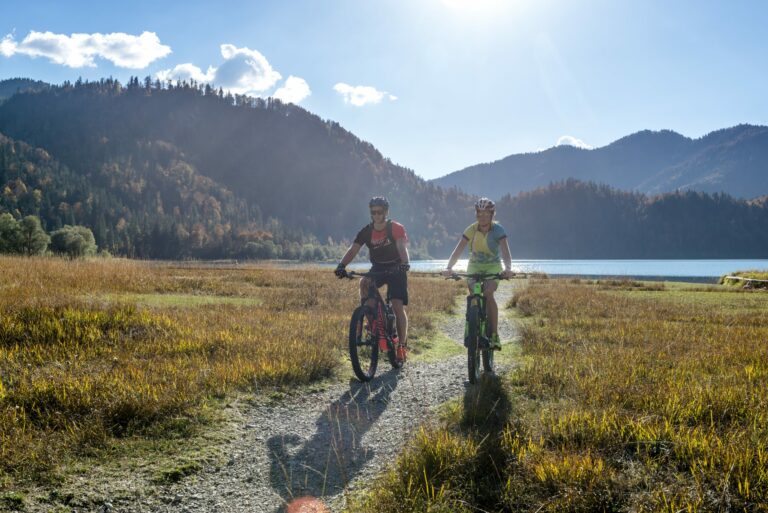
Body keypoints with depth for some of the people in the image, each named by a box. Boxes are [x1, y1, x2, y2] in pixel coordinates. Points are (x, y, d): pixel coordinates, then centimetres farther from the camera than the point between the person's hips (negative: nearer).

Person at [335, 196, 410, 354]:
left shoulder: (396, 228, -14)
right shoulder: (366, 231, -5)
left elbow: (402, 247, -28)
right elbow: (353, 250, -15)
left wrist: (405, 264, -49)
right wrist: (341, 266, -33)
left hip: (395, 269, -3)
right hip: (377, 268, 3)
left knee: (398, 307, -12)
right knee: (364, 283, -30)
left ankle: (402, 344, 0)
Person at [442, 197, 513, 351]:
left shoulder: (498, 230, -17)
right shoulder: (471, 229, -12)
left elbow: (505, 252, -28)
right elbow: (458, 250, -21)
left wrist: (508, 269, -48)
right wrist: (449, 267, -37)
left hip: (493, 267, -2)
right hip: (474, 266, 2)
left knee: (488, 294, -27)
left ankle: (494, 335, -22)